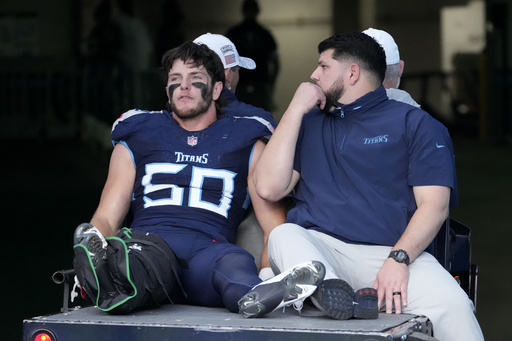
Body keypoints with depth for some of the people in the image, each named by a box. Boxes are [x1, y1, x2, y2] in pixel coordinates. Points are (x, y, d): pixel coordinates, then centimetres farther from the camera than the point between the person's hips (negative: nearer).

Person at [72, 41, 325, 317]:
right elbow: (106, 218, 20)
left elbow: (273, 224, 16)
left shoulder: (247, 145, 24)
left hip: (208, 249, -1)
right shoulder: (136, 139, 27)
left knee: (236, 262, -40)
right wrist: (93, 240, -6)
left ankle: (259, 296, -72)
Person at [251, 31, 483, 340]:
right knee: (284, 236, -34)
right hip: (318, 247, 2)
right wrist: (296, 109, 12)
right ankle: (331, 294, -55)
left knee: (451, 305, -33)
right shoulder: (309, 123, 26)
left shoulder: (414, 123, 14)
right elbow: (270, 188, 11)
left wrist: (399, 259, -16)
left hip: (391, 253, -2)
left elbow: (435, 204, 1)